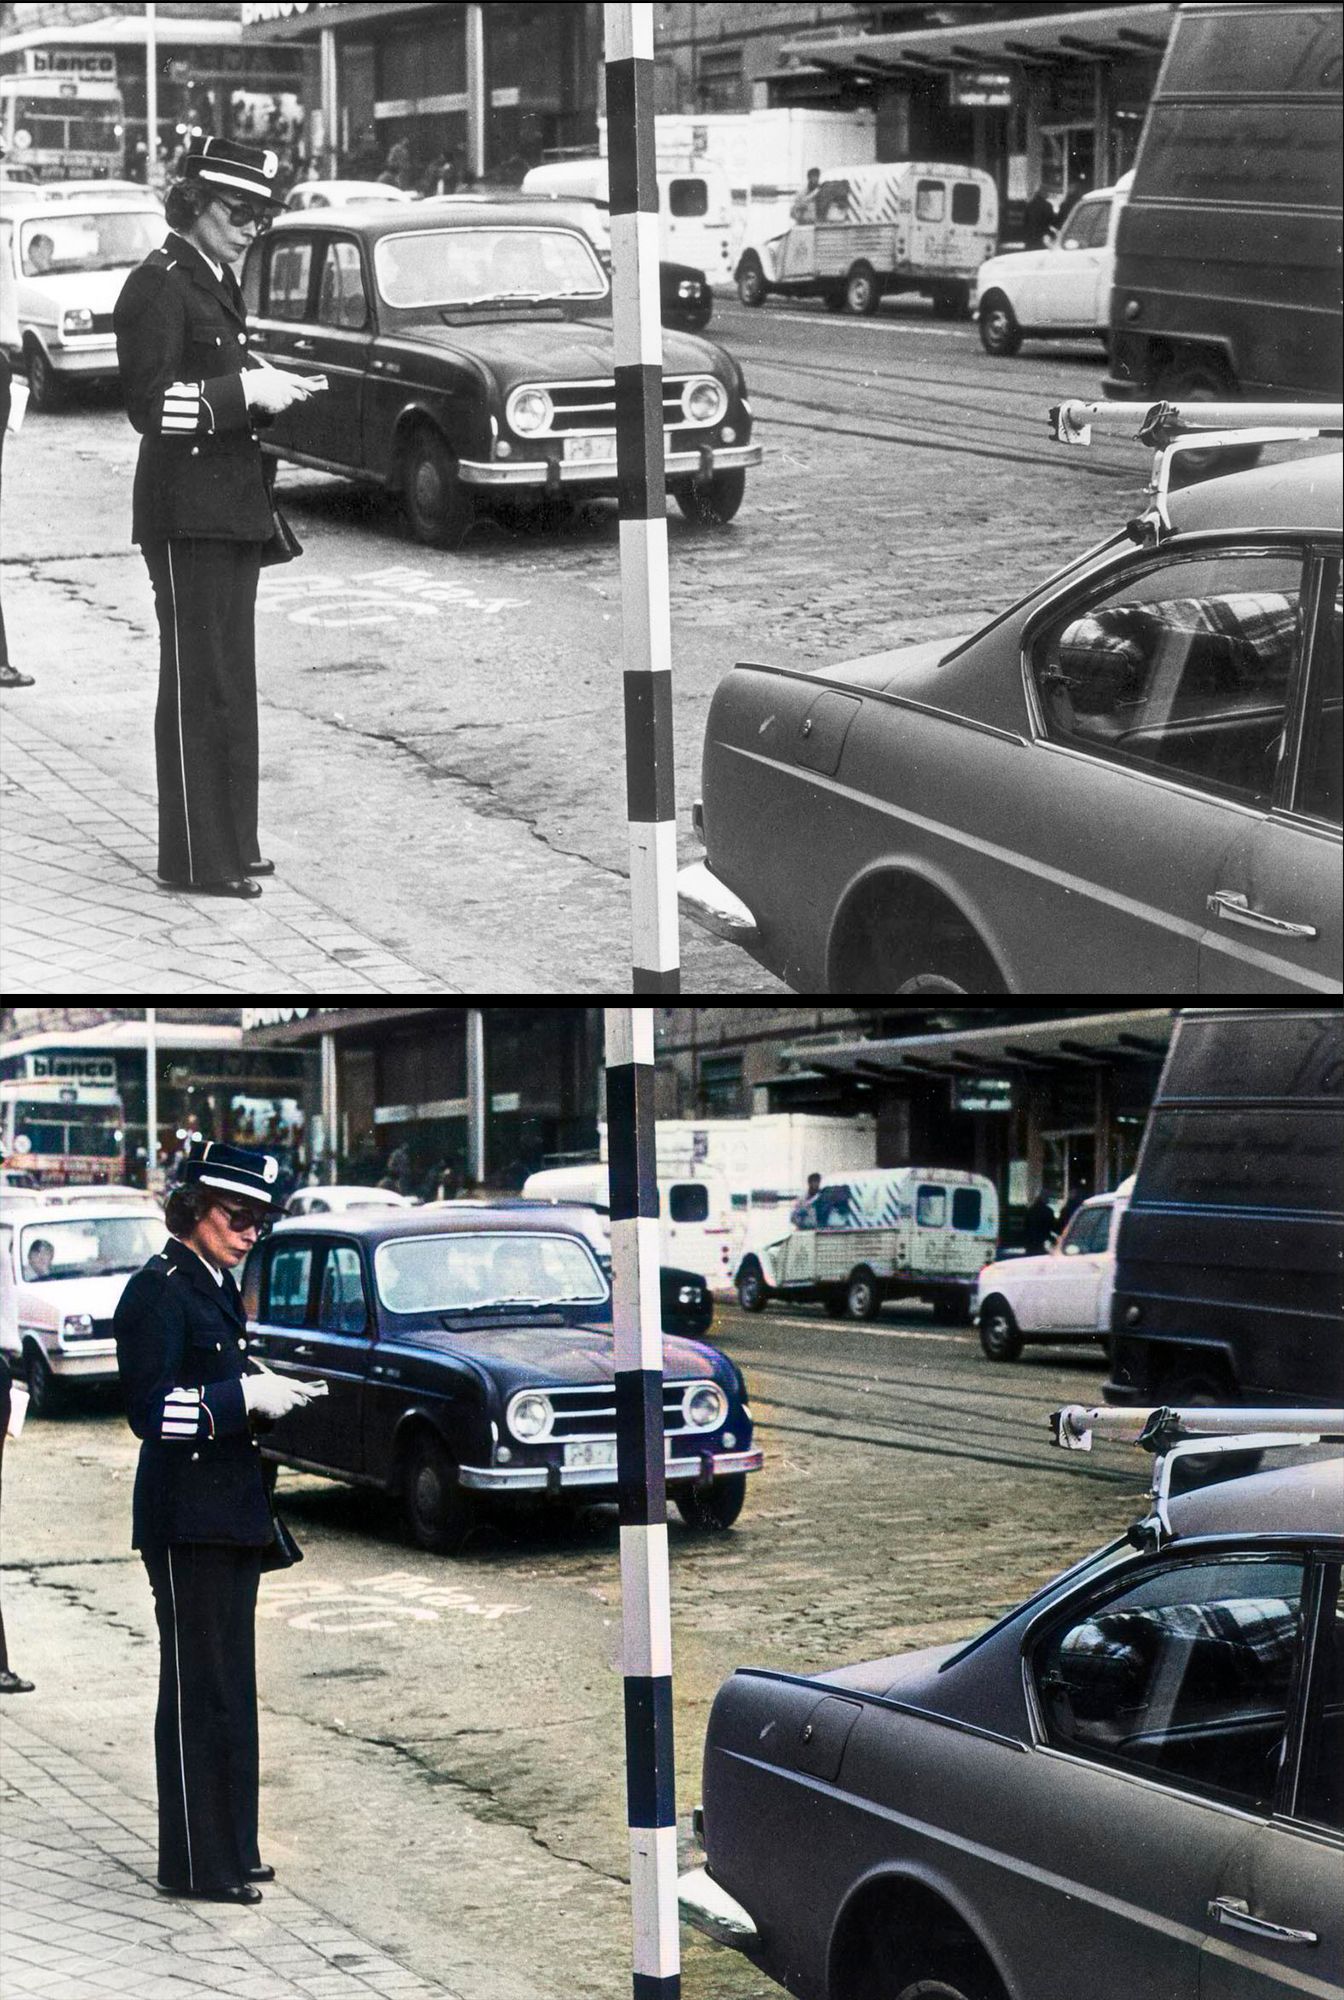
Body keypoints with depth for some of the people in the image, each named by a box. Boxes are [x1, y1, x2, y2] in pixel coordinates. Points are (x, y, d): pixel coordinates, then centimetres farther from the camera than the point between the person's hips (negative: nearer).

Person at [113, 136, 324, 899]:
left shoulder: (217, 283, 15)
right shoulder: (158, 286, -13)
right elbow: (152, 404, -19)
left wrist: (266, 386, 6)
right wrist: (245, 391, -22)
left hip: (233, 509, 9)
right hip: (187, 513, -9)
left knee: (231, 680, 13)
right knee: (198, 684, -5)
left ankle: (231, 843, 21)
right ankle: (195, 859, -1)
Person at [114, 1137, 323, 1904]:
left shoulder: (217, 1289, 14)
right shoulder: (159, 1292, -14)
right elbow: (153, 1410, -20)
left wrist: (268, 1397, 6)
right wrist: (245, 1396, -24)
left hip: (230, 1516, 9)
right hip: (186, 1519, -9)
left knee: (230, 1687, 13)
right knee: (199, 1689, -4)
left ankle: (230, 1848, 21)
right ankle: (197, 1863, 1)